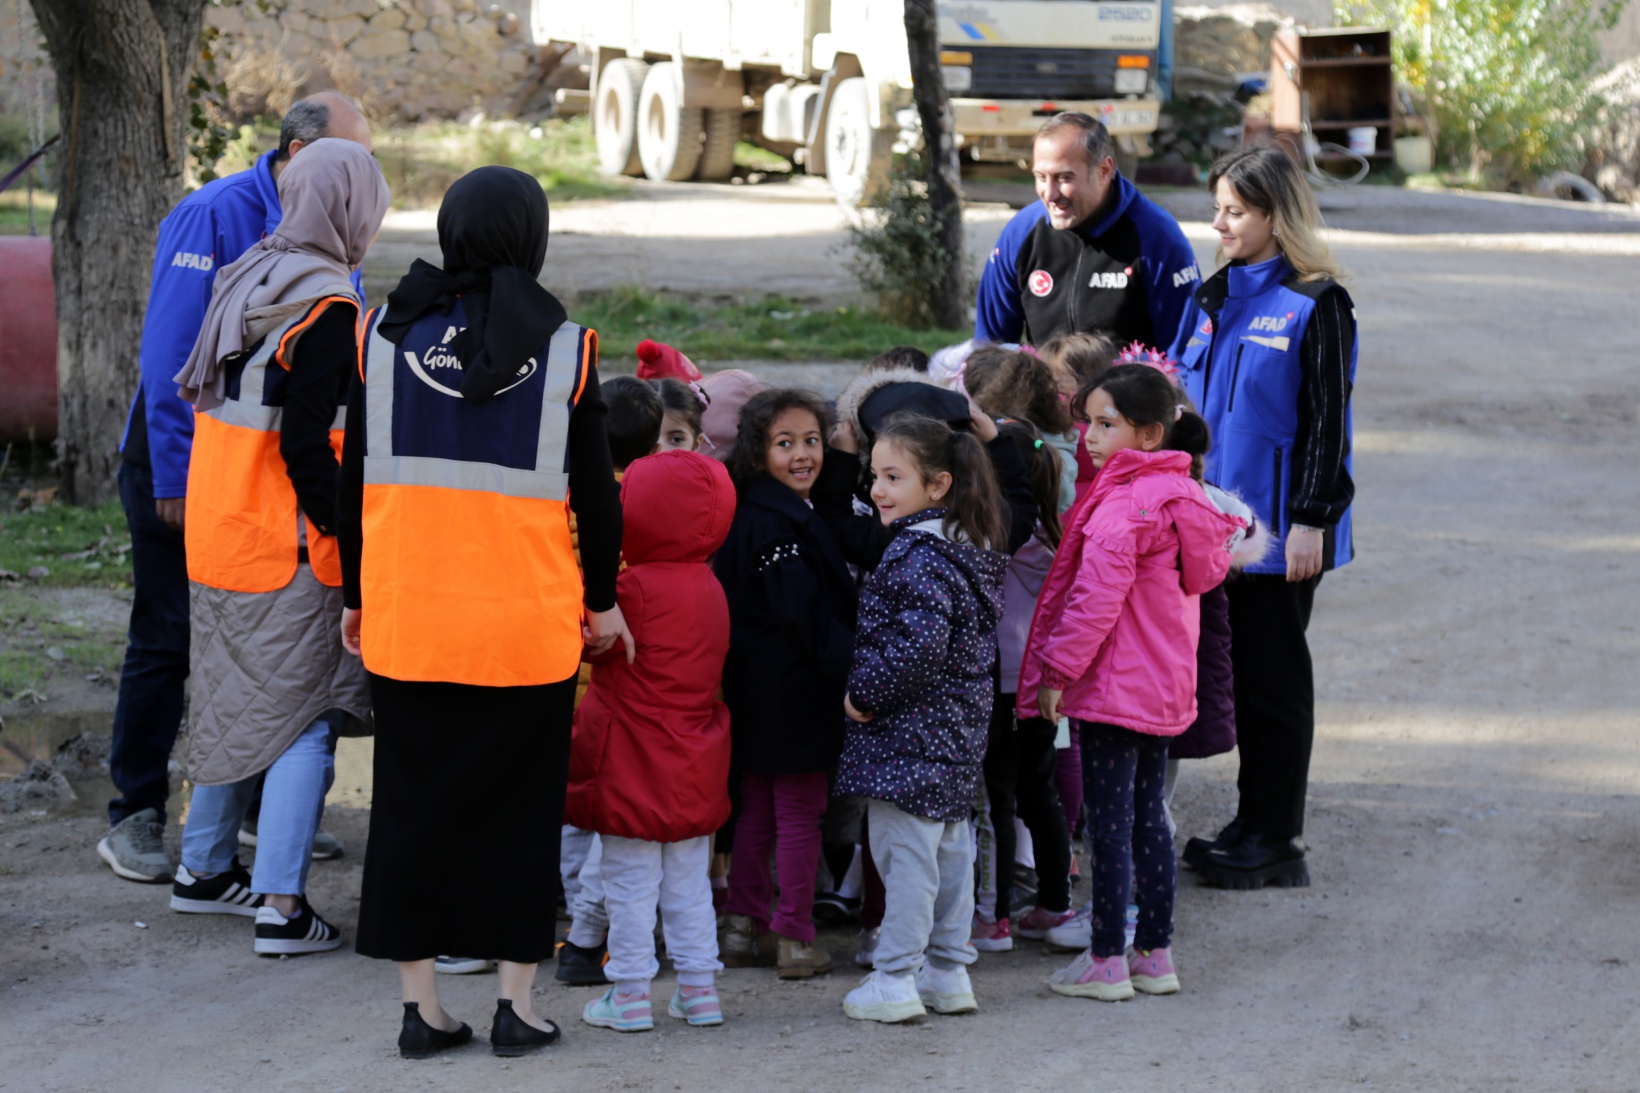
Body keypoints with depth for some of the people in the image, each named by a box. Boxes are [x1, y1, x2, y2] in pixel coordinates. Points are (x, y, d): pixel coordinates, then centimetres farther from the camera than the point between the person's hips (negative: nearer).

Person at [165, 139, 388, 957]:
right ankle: (280, 906, -7)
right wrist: (352, 539, -13)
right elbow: (305, 446, -21)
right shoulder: (325, 308, -18)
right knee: (304, 719, -3)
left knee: (234, 702, 20)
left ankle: (204, 868, 31)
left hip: (217, 532, 8)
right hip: (288, 551, -8)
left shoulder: (243, 282, 8)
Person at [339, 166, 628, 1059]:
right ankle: (515, 1002, 11)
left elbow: (354, 478, 5)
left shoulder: (385, 336, 0)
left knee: (412, 803, 10)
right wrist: (602, 601, 12)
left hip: (406, 615, 2)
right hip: (528, 621, -2)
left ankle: (421, 1006, 11)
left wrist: (355, 596, 15)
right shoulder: (563, 349, -5)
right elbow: (594, 491, -1)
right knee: (520, 807, 9)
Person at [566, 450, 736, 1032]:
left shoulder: (637, 588, -19)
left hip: (634, 768, -7)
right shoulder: (708, 587, 6)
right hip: (693, 775, 7)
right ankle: (699, 987, 16)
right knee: (688, 881, 14)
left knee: (630, 883, 0)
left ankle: (630, 992, 4)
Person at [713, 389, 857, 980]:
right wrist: (850, 667, -22)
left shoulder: (749, 512, 12)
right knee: (801, 810, -2)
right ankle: (794, 937, 3)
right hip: (793, 689, -10)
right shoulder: (780, 521, -19)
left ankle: (744, 926, 22)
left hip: (755, 686, 10)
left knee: (757, 805, 16)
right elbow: (807, 612, -23)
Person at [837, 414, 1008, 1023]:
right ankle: (948, 972, 22)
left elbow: (919, 641, -28)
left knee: (904, 850, -5)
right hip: (959, 727, 10)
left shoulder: (919, 555, -19)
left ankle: (895, 980, -1)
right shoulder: (972, 547, 11)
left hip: (909, 730, -10)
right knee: (949, 846, 14)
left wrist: (864, 693, -16)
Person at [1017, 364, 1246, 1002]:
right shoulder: (1180, 494, 8)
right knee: (1148, 817, 15)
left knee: (1109, 824, -2)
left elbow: (1095, 598, -22)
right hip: (1165, 687, 9)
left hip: (1113, 686, -9)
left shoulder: (1122, 507, -20)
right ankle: (1155, 954, 19)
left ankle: (1106, 961, 2)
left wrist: (1057, 669, -15)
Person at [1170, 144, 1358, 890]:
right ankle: (1252, 822, 20)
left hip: (1278, 527, -7)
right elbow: (1183, 402, 17)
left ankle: (1276, 840, 6)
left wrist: (1310, 519, -15)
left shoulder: (1316, 305, -9)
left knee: (1273, 679, -1)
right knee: (1233, 672, 11)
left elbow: (1326, 420, -11)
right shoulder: (1214, 298, 12)